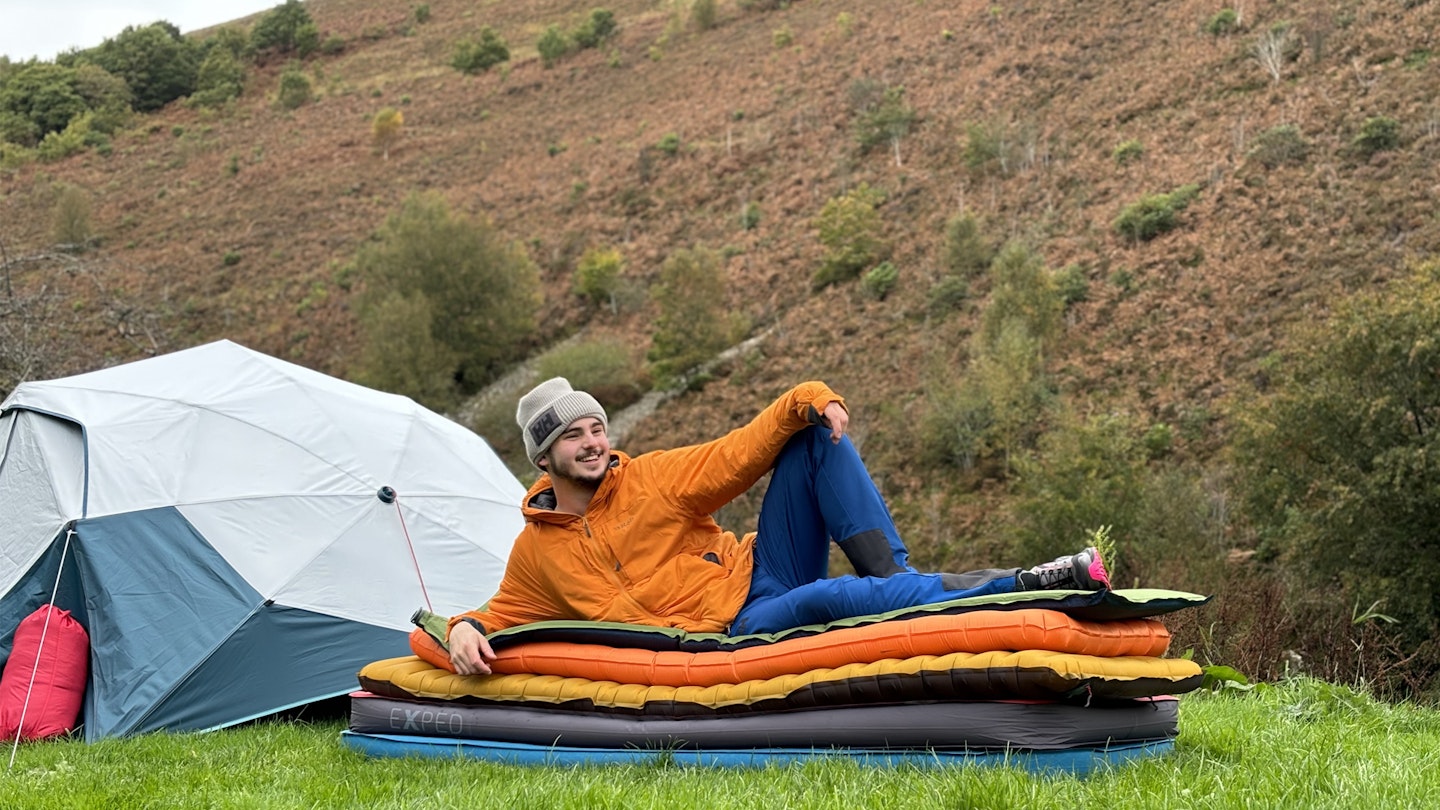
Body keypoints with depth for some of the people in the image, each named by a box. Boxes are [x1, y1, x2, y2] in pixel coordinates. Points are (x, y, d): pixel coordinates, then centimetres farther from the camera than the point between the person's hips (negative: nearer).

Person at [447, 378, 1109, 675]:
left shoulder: (654, 477, 8)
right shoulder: (536, 553, 7)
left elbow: (742, 452, 4)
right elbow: (501, 616, 17)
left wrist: (809, 400, -13)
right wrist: (464, 629, -8)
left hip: (763, 574, 4)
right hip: (735, 633, -3)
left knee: (817, 433, -11)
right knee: (827, 597, -38)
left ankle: (892, 576, -19)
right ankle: (1022, 587, -34)